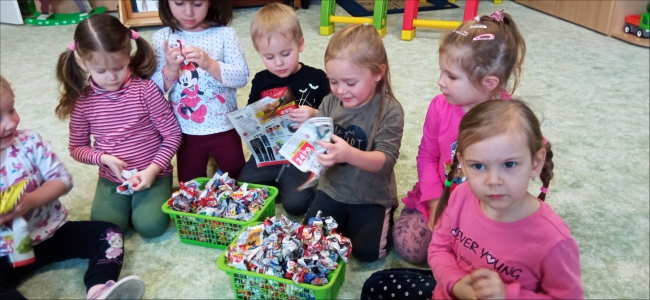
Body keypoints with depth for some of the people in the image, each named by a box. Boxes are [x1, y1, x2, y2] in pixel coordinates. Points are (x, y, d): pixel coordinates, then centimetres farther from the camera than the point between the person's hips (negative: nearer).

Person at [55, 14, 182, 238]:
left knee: (151, 226, -19)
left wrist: (153, 169, -18)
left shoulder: (145, 89, -14)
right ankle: (126, 200, 18)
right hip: (111, 179, 3)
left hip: (154, 174, -3)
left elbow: (172, 134, -10)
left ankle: (148, 195, 13)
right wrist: (104, 158, -14)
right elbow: (77, 148, 5)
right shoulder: (82, 100, -5)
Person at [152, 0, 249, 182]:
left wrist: (210, 65, -28)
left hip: (224, 129, -1)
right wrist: (170, 70, -24)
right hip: (186, 132, 2)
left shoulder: (225, 34, -9)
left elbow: (242, 77, -14)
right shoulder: (162, 38, -4)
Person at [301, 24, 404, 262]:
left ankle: (385, 217, 17)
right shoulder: (329, 103, -6)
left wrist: (350, 154, -45)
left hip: (372, 198, -3)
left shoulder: (389, 111, -18)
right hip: (332, 190, 4)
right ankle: (344, 220, 22)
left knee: (367, 251, -14)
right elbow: (316, 140, 0)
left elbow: (386, 159, -25)